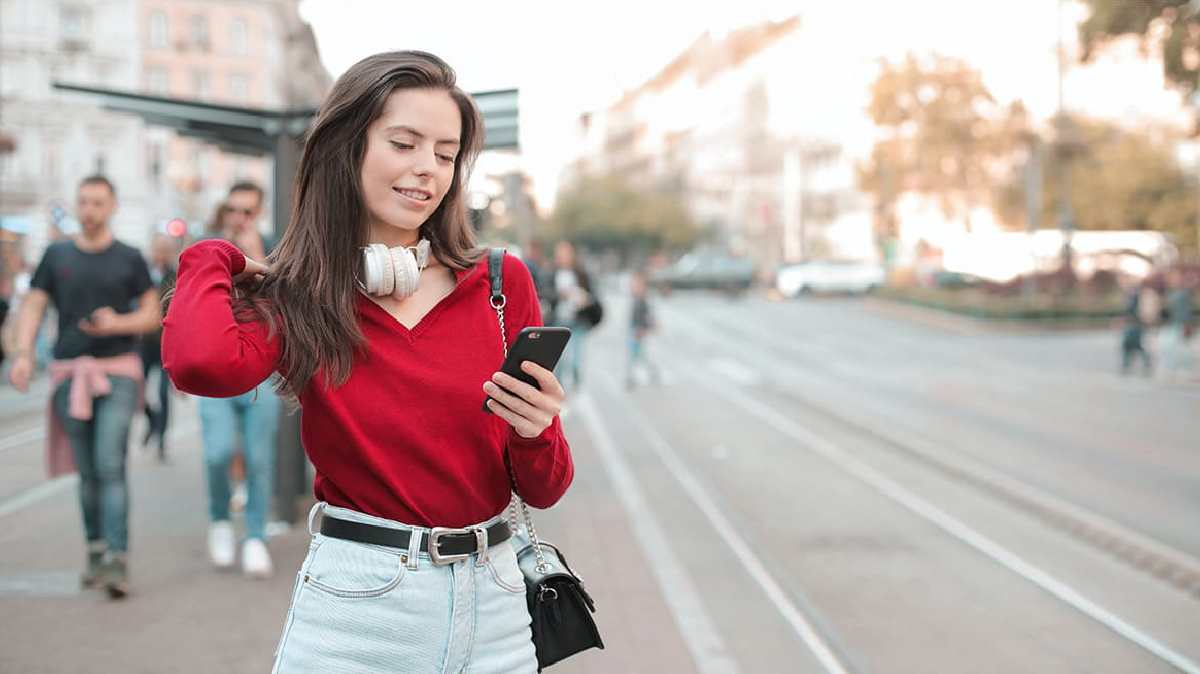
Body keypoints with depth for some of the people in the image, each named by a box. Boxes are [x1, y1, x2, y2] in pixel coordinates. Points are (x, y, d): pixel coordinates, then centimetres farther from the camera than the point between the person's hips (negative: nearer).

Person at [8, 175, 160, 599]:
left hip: (117, 373, -2)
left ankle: (117, 562, -17)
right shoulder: (56, 256, 10)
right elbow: (32, 308, 6)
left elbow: (152, 316, 7)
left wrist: (117, 323, -13)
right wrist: (23, 353, -10)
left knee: (110, 466, -14)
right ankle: (96, 551, 22)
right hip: (70, 373, 2)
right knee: (87, 473, 7)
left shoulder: (129, 259, 5)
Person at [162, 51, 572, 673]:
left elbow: (543, 491, 4)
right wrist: (212, 259, -9)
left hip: (492, 600, 2)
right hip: (355, 603, -2)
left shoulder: (502, 283, -1)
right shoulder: (294, 299, -4)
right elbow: (202, 363, -30)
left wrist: (535, 432, -19)